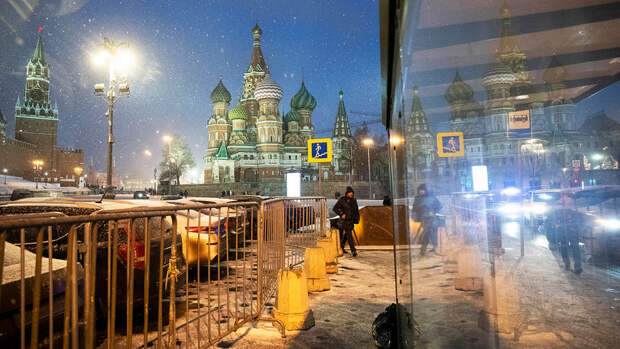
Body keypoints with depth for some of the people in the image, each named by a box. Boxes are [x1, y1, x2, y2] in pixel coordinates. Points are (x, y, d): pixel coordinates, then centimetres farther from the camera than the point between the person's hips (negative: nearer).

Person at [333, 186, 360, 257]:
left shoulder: (354, 200, 8)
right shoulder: (342, 200, -8)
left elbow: (356, 210, 17)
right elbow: (335, 208, -5)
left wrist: (357, 218, 10)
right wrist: (341, 214, -14)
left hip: (351, 220, 6)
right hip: (345, 220, -6)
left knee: (346, 234, 15)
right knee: (349, 234, -12)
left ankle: (341, 247, 33)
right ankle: (353, 250, -14)